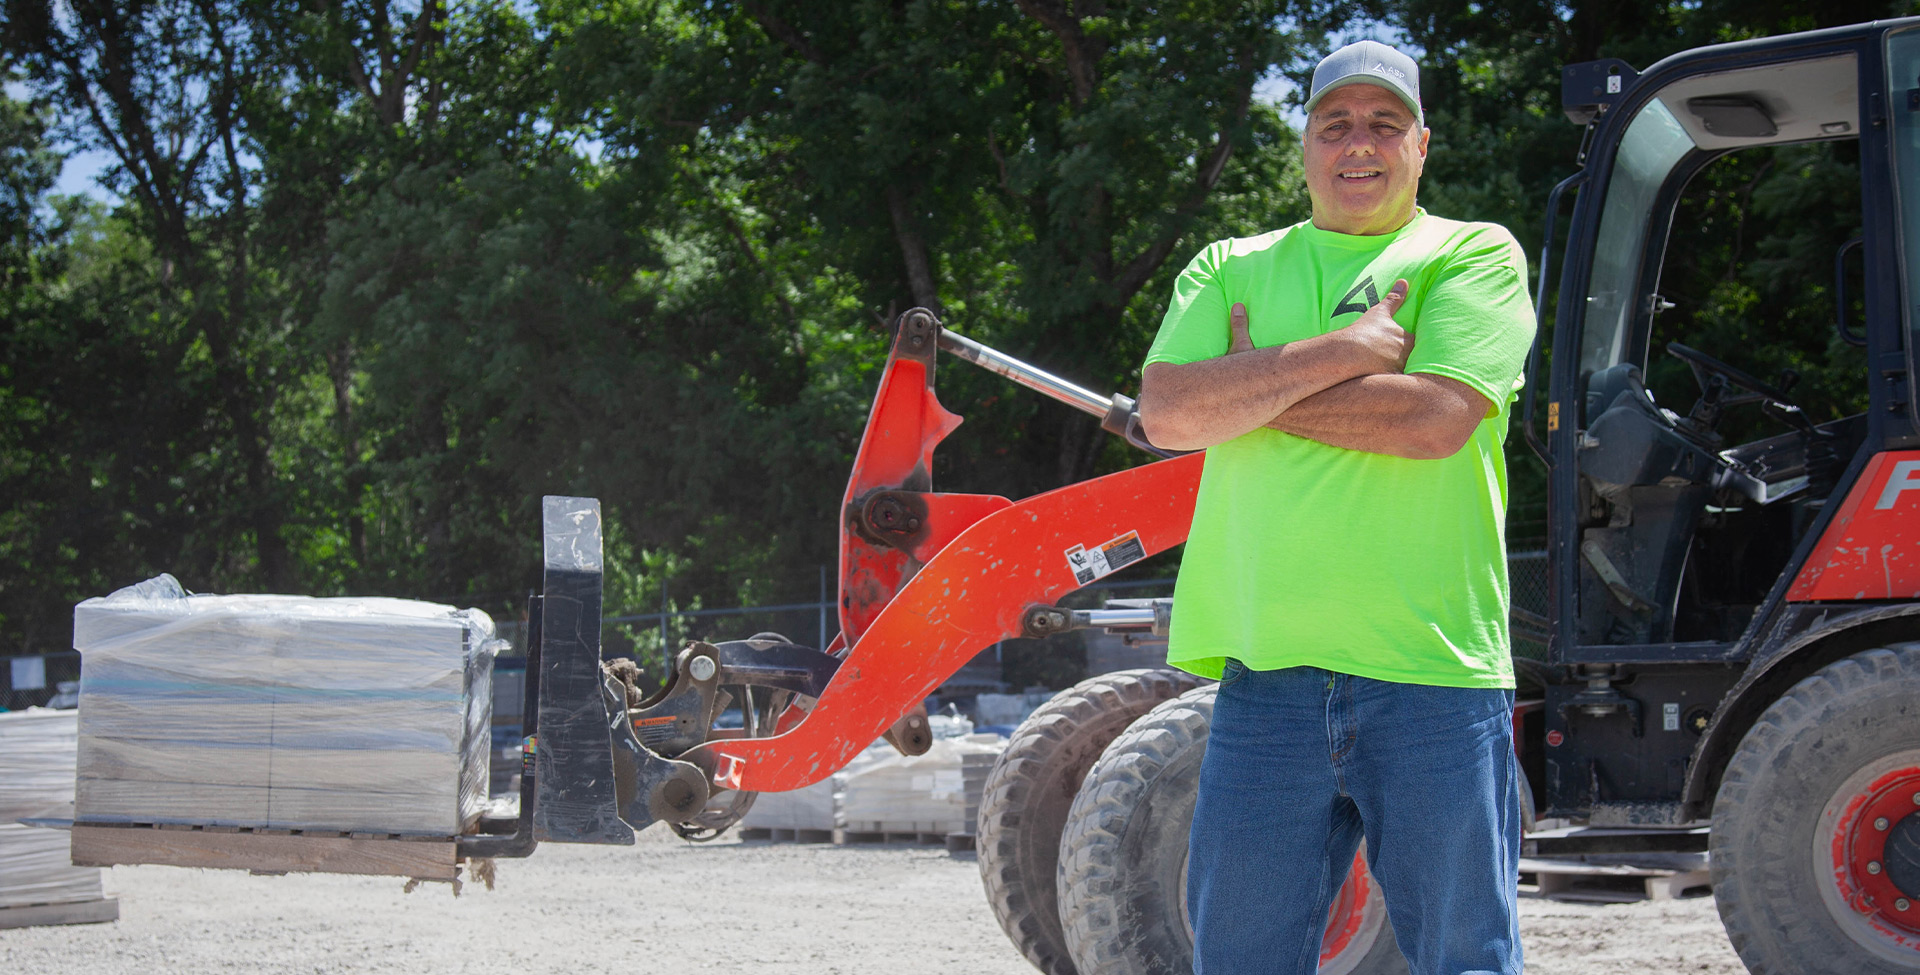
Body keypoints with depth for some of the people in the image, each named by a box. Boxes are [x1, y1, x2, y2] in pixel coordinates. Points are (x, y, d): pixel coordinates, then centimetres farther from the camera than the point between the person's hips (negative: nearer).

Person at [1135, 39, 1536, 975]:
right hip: (1268, 671, 3)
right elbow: (1167, 411, -2)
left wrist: (1248, 386, -2)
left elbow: (1435, 416, -11)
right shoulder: (1230, 269, 16)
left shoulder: (1475, 255, 7)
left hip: (1434, 674, -2)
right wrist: (1345, 350, -8)